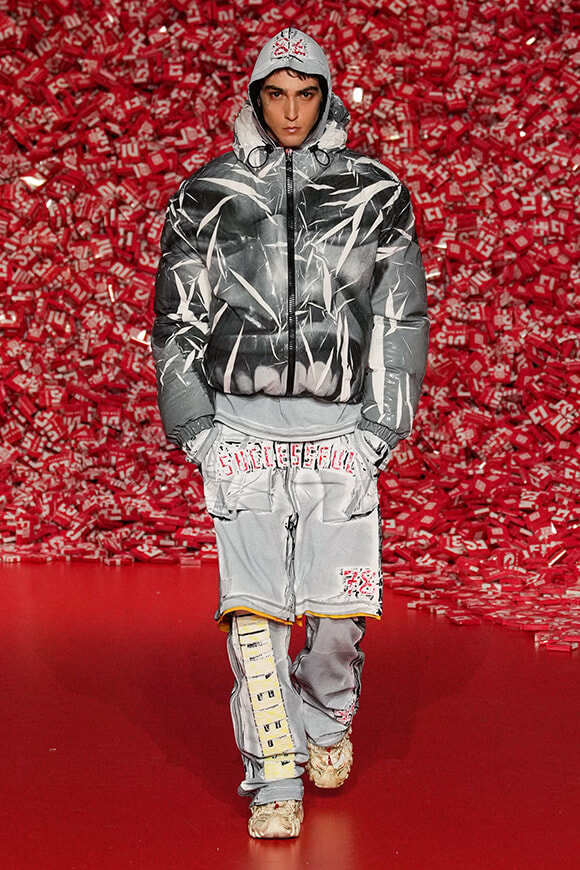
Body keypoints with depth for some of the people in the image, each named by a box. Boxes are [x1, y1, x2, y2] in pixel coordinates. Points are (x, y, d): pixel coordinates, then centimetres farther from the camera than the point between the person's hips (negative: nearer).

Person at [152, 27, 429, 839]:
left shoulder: (374, 194, 6)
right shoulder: (206, 198, 7)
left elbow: (401, 318, 7)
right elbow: (178, 320, 10)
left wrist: (381, 428, 0)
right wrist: (196, 429, 3)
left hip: (340, 428, 0)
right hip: (242, 425, 0)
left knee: (339, 609, 1)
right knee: (254, 612, -6)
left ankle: (329, 719, 31)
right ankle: (276, 783, 4)